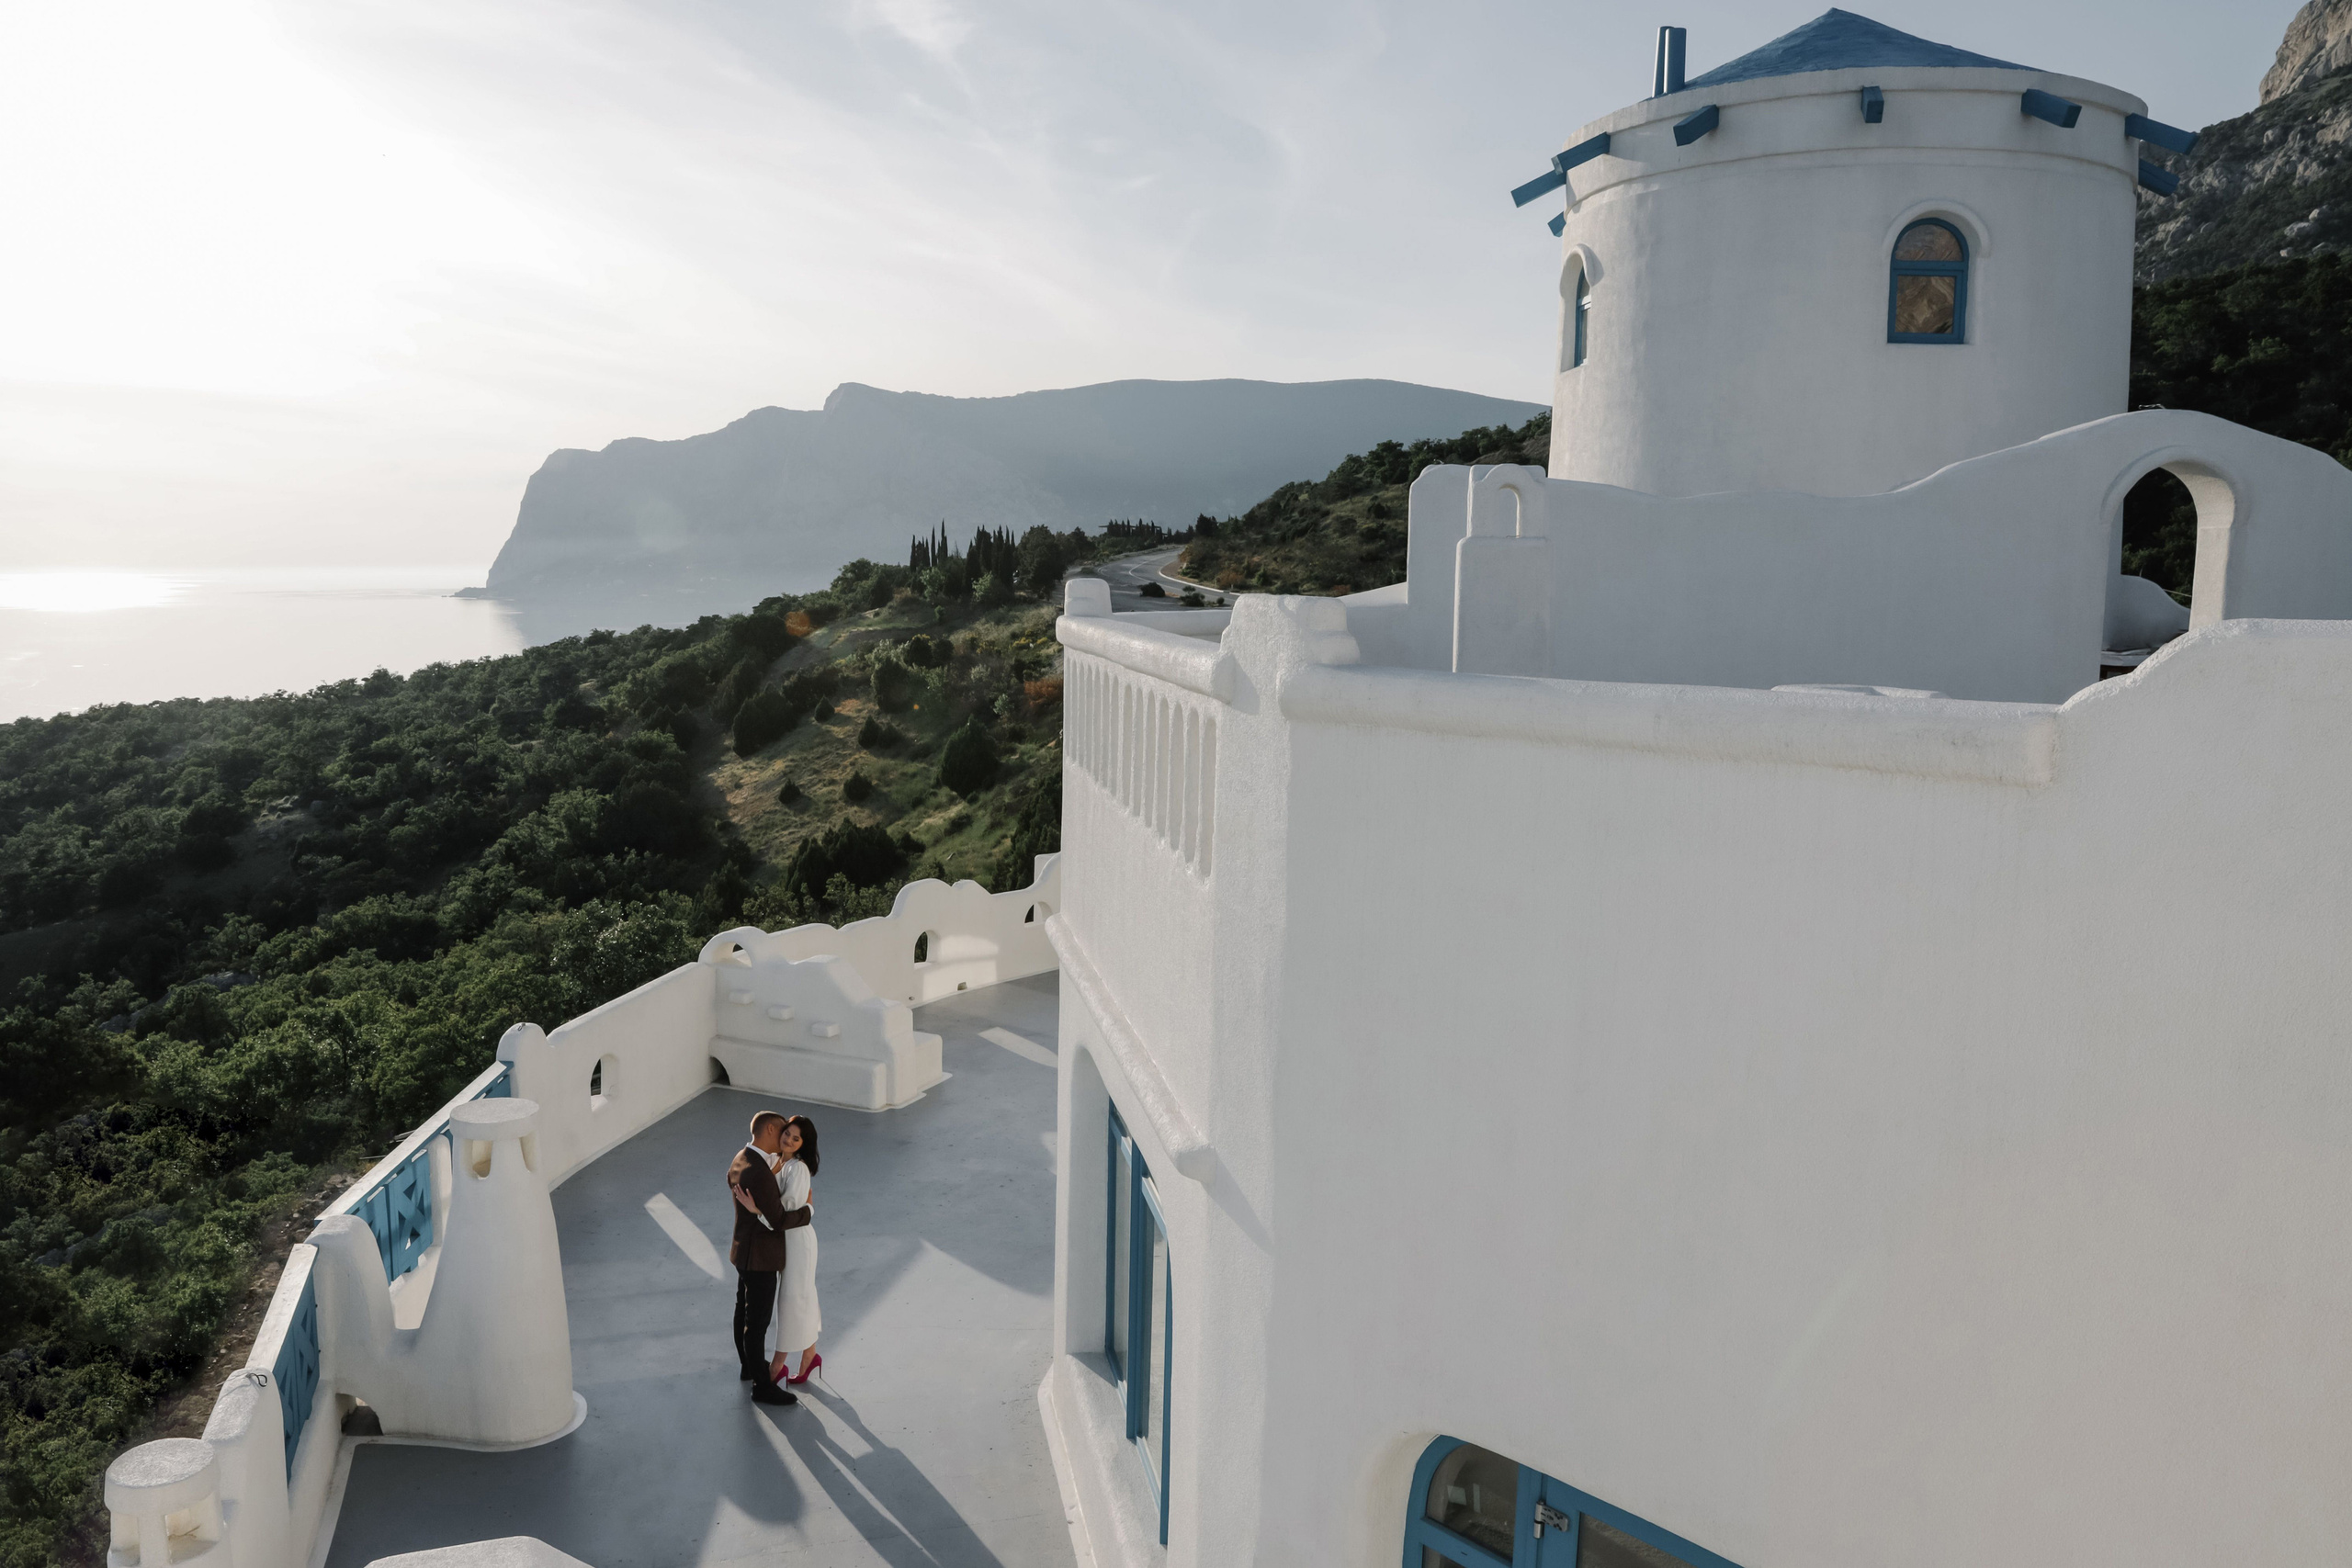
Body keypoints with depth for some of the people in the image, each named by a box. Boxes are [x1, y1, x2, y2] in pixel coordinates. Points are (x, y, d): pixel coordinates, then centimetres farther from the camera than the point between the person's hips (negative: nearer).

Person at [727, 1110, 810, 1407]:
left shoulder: (741, 1160, 0)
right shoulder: (759, 1173, -32)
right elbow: (779, 1221, -28)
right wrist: (808, 1210, -9)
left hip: (745, 1250, 10)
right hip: (760, 1258, -10)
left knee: (745, 1312, 24)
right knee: (757, 1322, 2)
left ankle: (749, 1365, 41)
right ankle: (762, 1386, 13)